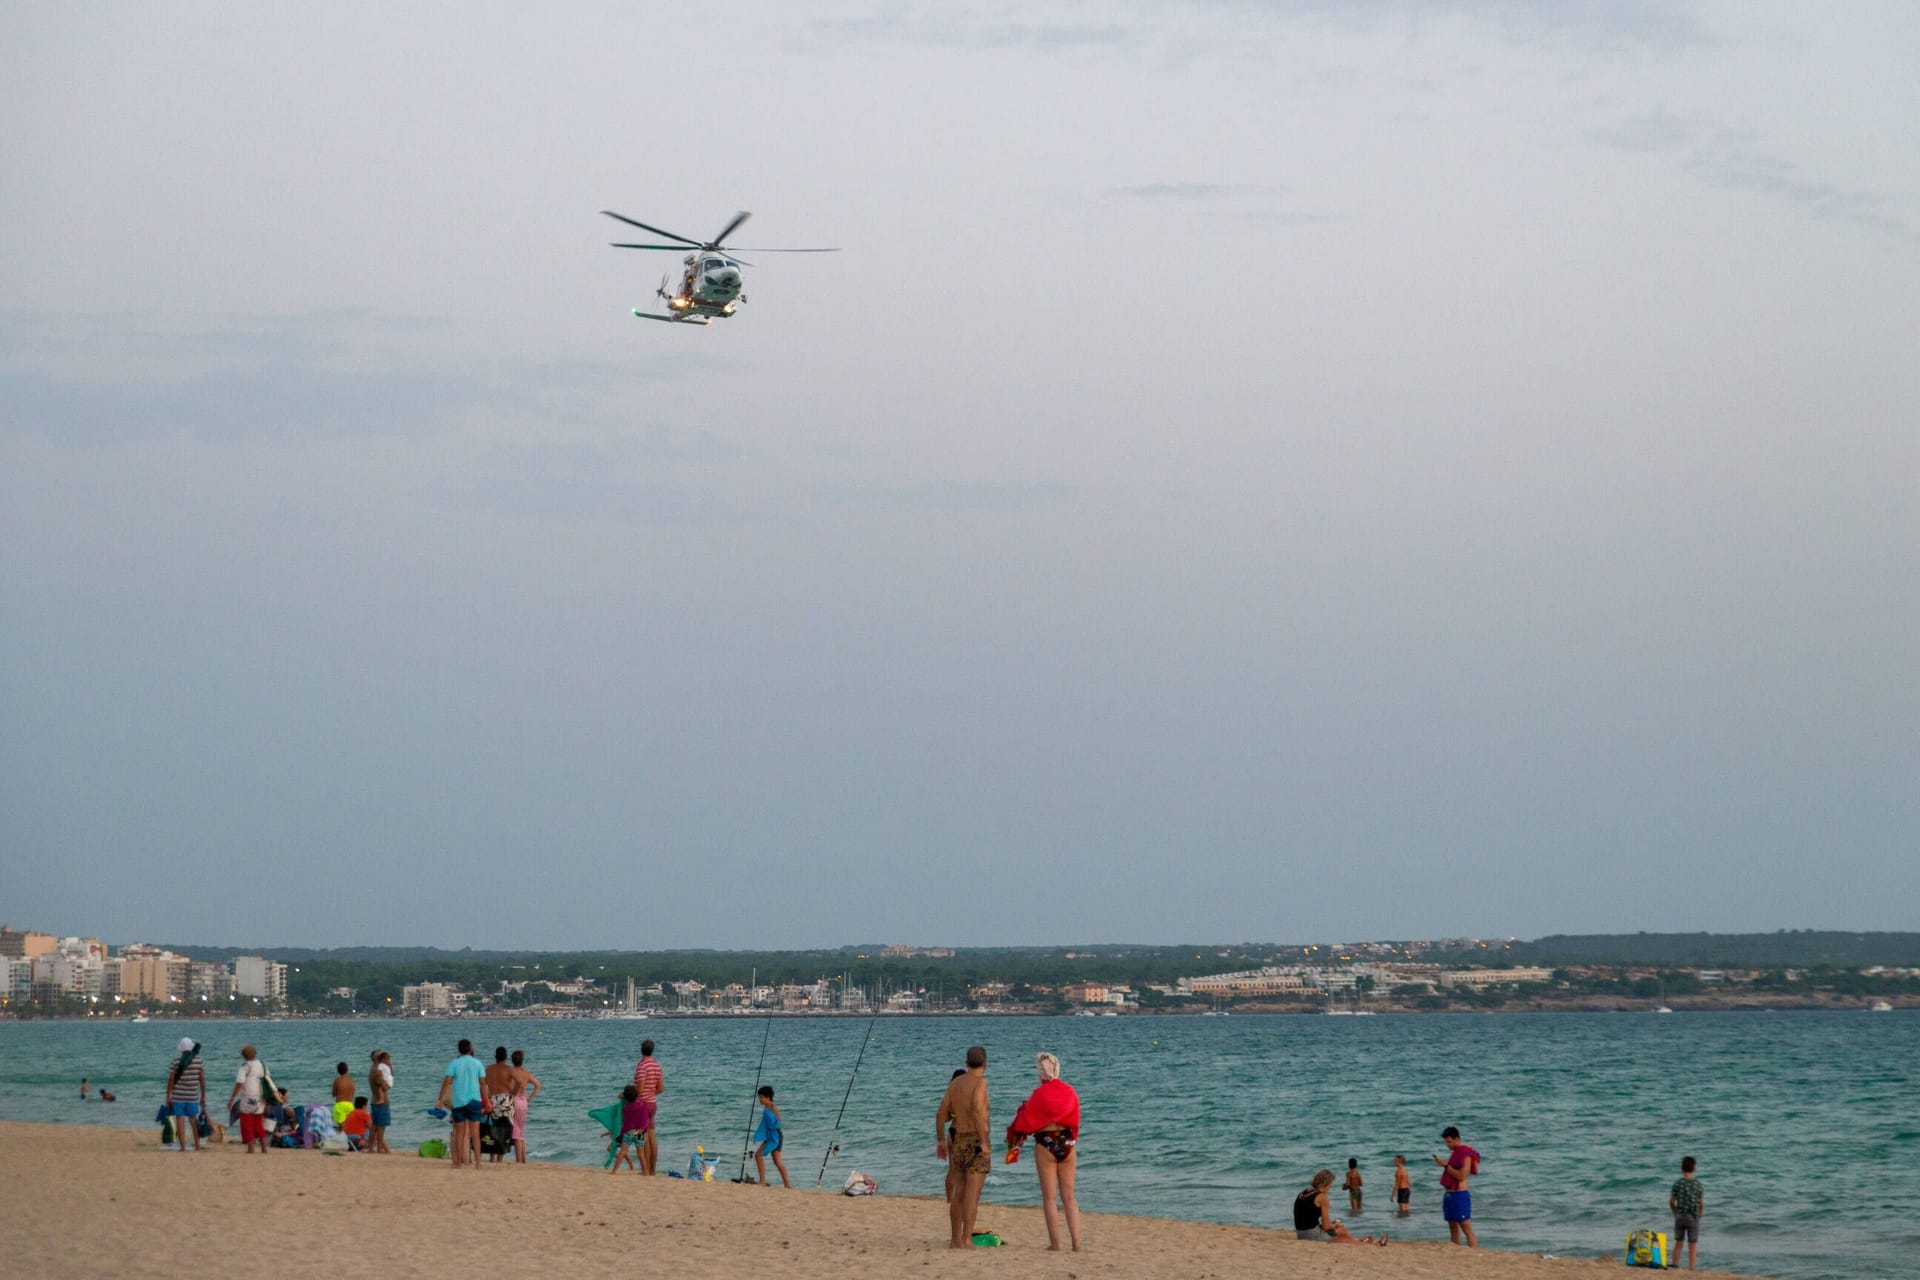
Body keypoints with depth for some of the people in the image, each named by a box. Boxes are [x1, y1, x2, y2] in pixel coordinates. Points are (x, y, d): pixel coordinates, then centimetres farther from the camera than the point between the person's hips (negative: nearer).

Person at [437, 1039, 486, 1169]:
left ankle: (458, 1162, 8)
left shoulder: (454, 1064, -1)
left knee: (459, 1133, 8)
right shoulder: (477, 1063, 3)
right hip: (474, 1100, 0)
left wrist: (440, 1100, -5)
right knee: (475, 1133, 0)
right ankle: (477, 1162, -6)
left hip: (458, 1102, 0)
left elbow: (446, 1082, -8)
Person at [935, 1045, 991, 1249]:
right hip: (976, 1141, -7)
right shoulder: (980, 1082, -9)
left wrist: (940, 1140, 16)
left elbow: (941, 1114, 10)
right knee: (972, 1194, -8)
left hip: (958, 1142, 7)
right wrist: (983, 1141, -22)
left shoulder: (955, 1083, 11)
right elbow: (977, 1111, -23)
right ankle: (966, 1240, -12)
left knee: (958, 1194, 12)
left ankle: (956, 1240, 16)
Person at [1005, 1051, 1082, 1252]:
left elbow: (1026, 1122, -5)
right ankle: (1076, 1241, 2)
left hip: (1045, 1144, -4)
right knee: (1069, 1196, 10)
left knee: (1050, 1197, 3)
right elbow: (1075, 1121, 7)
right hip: (1067, 1143, 4)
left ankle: (1055, 1243, 1)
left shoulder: (1039, 1095, -11)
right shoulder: (1069, 1092, 0)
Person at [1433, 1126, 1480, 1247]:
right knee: (1453, 1228, 9)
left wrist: (1446, 1165, -18)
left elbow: (1461, 1176, -20)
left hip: (1460, 1195, -9)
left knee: (1466, 1228, -13)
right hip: (1449, 1194, 9)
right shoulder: (1454, 1153, 15)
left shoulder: (1466, 1154, -12)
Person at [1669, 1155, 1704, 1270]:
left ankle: (1674, 1265, 15)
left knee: (1678, 1242, 13)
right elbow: (1701, 1204, -4)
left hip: (1680, 1216, 1)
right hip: (1693, 1217, -1)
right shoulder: (1697, 1184, -7)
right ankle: (1690, 1269, 4)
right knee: (1692, 1245, 5)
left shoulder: (1678, 1184, -6)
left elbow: (1671, 1202, -1)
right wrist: (1699, 1215, 13)